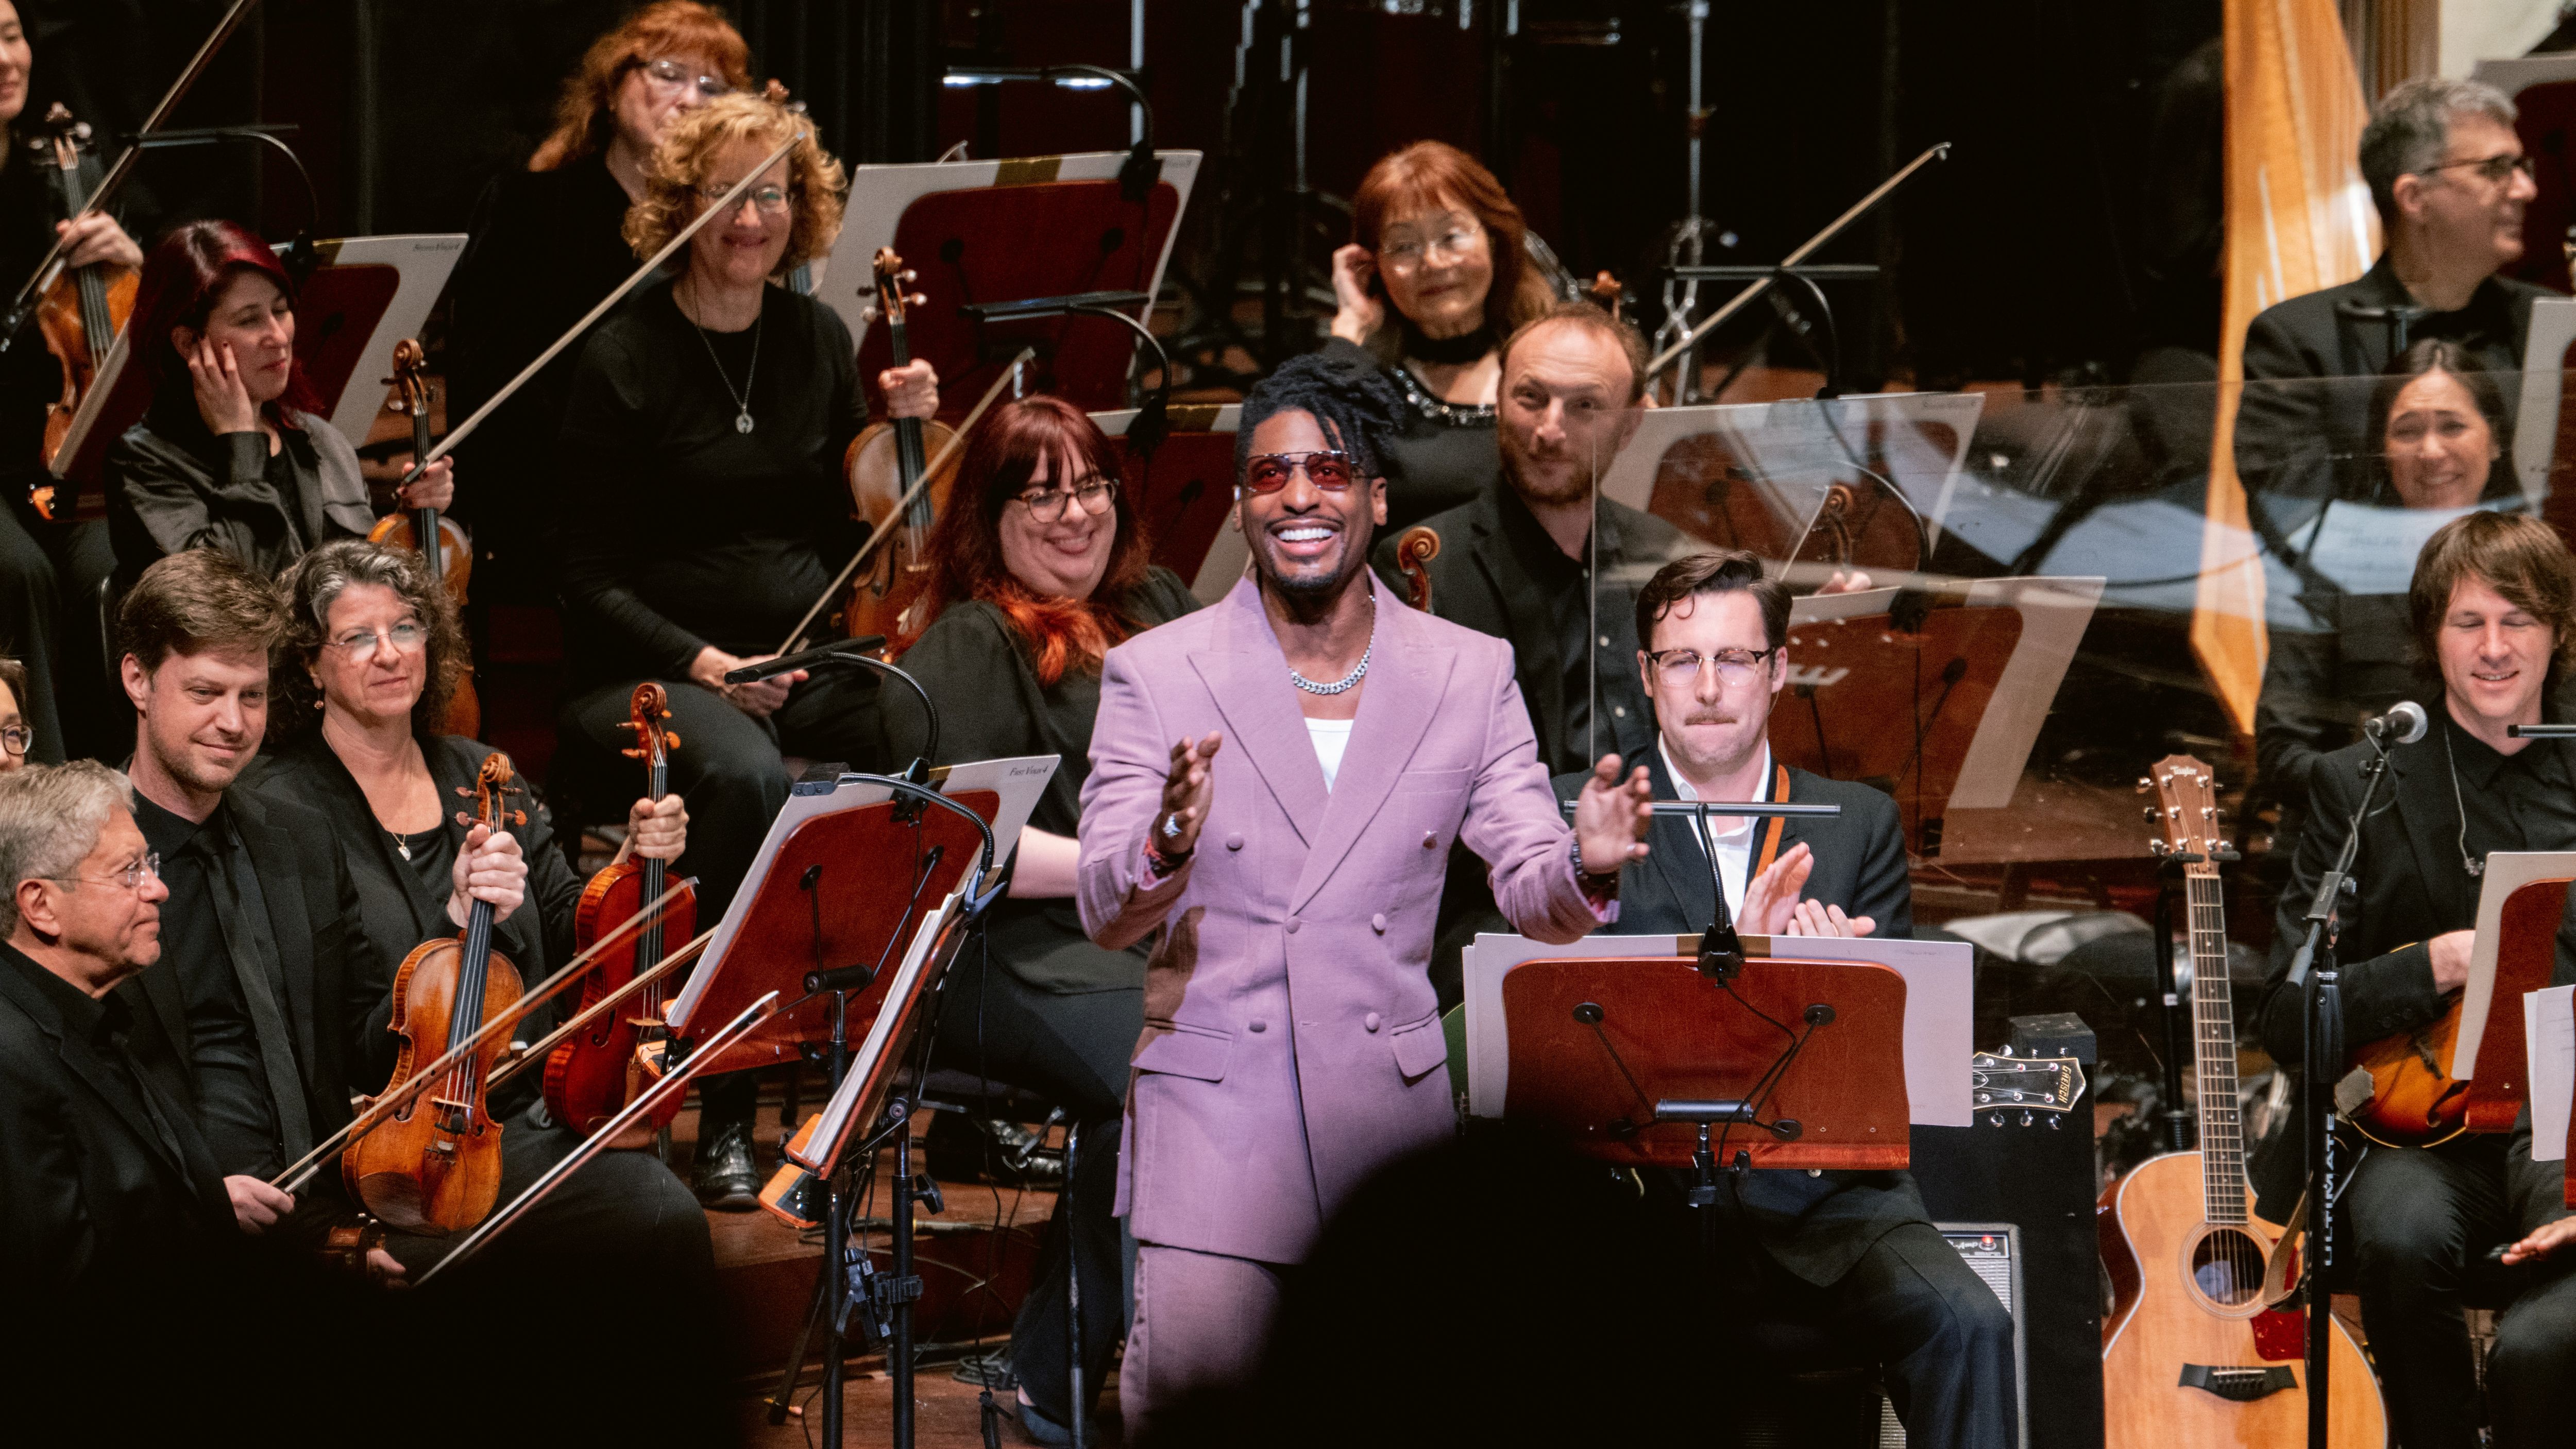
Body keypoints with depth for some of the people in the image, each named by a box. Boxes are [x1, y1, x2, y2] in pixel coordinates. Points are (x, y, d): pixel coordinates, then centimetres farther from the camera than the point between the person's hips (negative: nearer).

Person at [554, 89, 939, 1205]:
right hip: (649, 671, -5)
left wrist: (906, 432, -1)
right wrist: (699, 662, -19)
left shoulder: (817, 341, 11)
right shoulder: (624, 361, -4)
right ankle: (726, 1119, -31)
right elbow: (591, 578, -5)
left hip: (810, 651, 5)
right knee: (744, 776, -38)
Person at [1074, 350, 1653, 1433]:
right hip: (1214, 1102, -2)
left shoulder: (1471, 674, 6)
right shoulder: (1155, 674, 1)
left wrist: (1586, 866, -20)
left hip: (1392, 1100, 2)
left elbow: (1530, 890, 3)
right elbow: (1102, 915, -5)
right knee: (1193, 1370, -16)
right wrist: (1166, 846, -28)